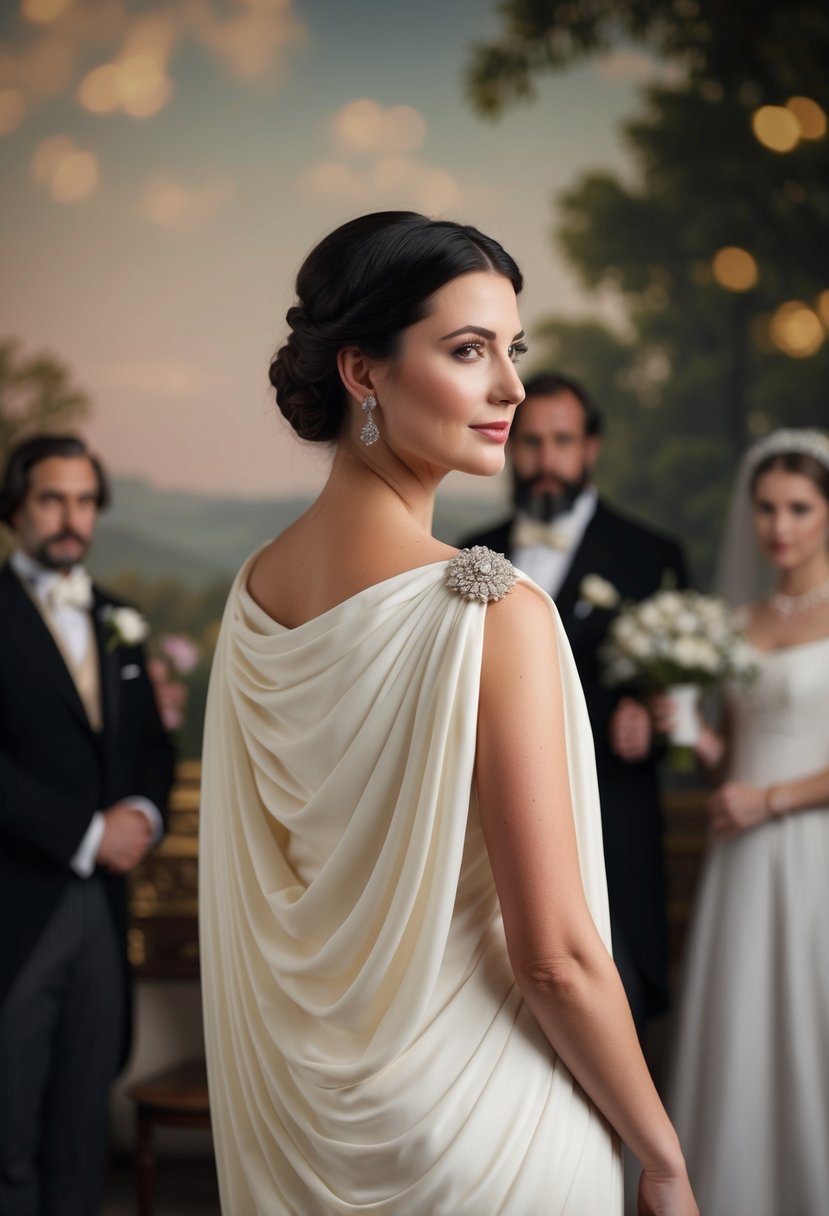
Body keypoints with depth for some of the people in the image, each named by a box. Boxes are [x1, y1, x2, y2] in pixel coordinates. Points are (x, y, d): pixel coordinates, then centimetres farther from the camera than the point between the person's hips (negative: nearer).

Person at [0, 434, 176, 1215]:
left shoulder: (114, 621, 15)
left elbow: (151, 744, 18)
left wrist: (142, 812, -3)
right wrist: (88, 835, -14)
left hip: (100, 902, 6)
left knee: (83, 1119, 9)